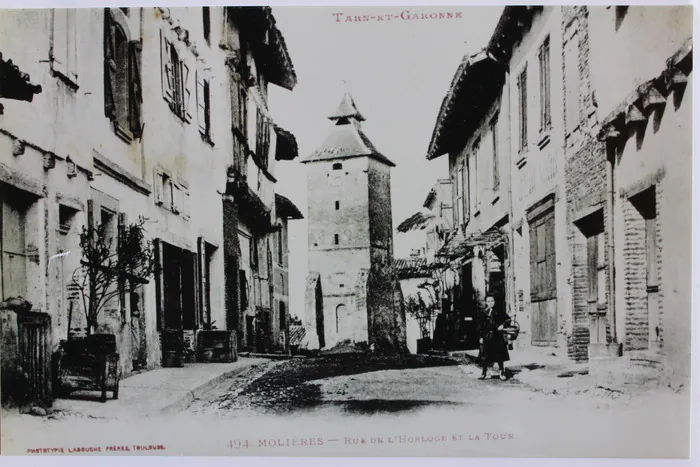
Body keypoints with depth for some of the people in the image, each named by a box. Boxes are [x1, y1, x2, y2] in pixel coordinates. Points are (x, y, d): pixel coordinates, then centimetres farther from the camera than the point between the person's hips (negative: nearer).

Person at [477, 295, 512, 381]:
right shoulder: (483, 313, 7)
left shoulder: (499, 311, 4)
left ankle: (502, 373, 11)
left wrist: (502, 325, -9)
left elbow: (508, 319, 9)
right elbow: (480, 326, 7)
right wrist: (480, 337, 0)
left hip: (497, 336, -1)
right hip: (486, 337, 2)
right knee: (484, 356, 1)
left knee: (499, 356, 2)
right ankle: (483, 373, 10)